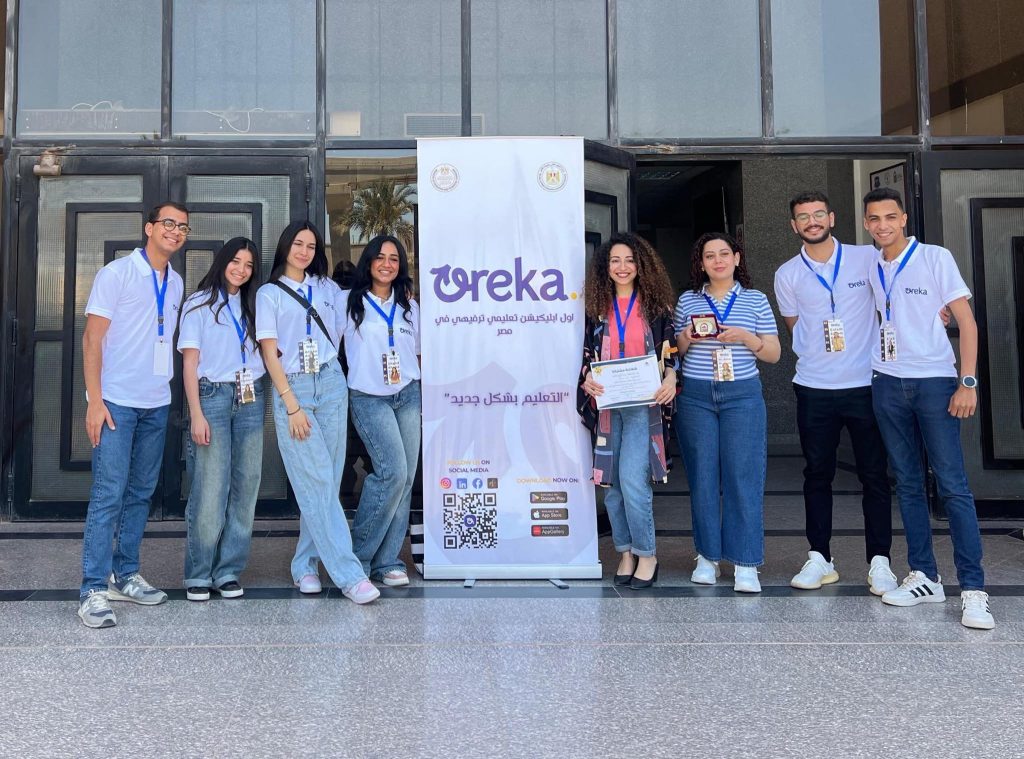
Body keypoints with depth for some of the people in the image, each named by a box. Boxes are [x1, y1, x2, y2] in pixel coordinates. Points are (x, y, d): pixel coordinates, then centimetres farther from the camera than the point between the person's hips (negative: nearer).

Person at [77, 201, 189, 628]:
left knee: (140, 493, 10)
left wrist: (166, 389, 10)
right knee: (108, 495, -7)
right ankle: (93, 589, 0)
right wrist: (95, 400, -14)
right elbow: (92, 339, -8)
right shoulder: (116, 274, -5)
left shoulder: (176, 284, 13)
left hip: (157, 404, 6)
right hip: (116, 401, -6)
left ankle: (125, 575, 21)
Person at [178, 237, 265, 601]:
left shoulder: (252, 307, 18)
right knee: (211, 490, -9)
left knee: (245, 488, 2)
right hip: (213, 397, -4)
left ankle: (228, 572, 11)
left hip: (250, 400, 5)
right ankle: (198, 575, 4)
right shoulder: (199, 305, 4)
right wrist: (197, 415, -10)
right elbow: (190, 364, -2)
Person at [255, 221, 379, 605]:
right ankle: (349, 575, -10)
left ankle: (305, 566, 15)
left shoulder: (329, 288, 14)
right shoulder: (269, 293, 5)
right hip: (292, 389, -3)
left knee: (326, 482, 3)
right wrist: (292, 406, -9)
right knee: (316, 482, -9)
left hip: (331, 385, 4)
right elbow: (270, 353, -2)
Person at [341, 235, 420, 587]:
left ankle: (387, 560, 9)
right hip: (368, 397, -4)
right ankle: (358, 555, -1)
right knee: (393, 472, -18)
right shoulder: (349, 301, 4)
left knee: (405, 478, -1)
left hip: (409, 396, 5)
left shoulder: (410, 307, 15)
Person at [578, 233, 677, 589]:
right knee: (612, 482, 7)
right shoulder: (596, 308, 10)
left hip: (643, 402, -3)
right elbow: (586, 355, 10)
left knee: (632, 478, -13)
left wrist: (670, 379, -15)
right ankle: (625, 552, 21)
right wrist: (587, 380, -10)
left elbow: (670, 351, 4)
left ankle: (646, 554, 3)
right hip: (606, 403, 3)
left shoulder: (656, 305, 5)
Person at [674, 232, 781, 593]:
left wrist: (745, 337, -11)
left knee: (743, 476, -5)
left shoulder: (756, 300, 7)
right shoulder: (687, 300, 10)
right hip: (695, 396, 1)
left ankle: (745, 564, 0)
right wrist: (685, 338, -7)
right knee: (702, 476, 3)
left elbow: (774, 354, 7)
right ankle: (708, 556, 15)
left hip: (742, 395, -1)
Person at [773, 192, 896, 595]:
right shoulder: (787, 274, 5)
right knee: (817, 475, 7)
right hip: (814, 388, 1)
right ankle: (819, 558, 16)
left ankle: (879, 562, 11)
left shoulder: (868, 258, 1)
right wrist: (817, 356, 8)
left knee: (874, 475, 2)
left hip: (865, 383, -1)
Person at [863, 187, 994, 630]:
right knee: (908, 483, 7)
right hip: (887, 384, 4)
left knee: (952, 485, -7)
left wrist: (968, 382, -12)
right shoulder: (868, 267, 8)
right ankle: (924, 577, 16)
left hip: (934, 381, -4)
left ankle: (973, 590, -3)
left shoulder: (935, 258, -3)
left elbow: (966, 321, -5)